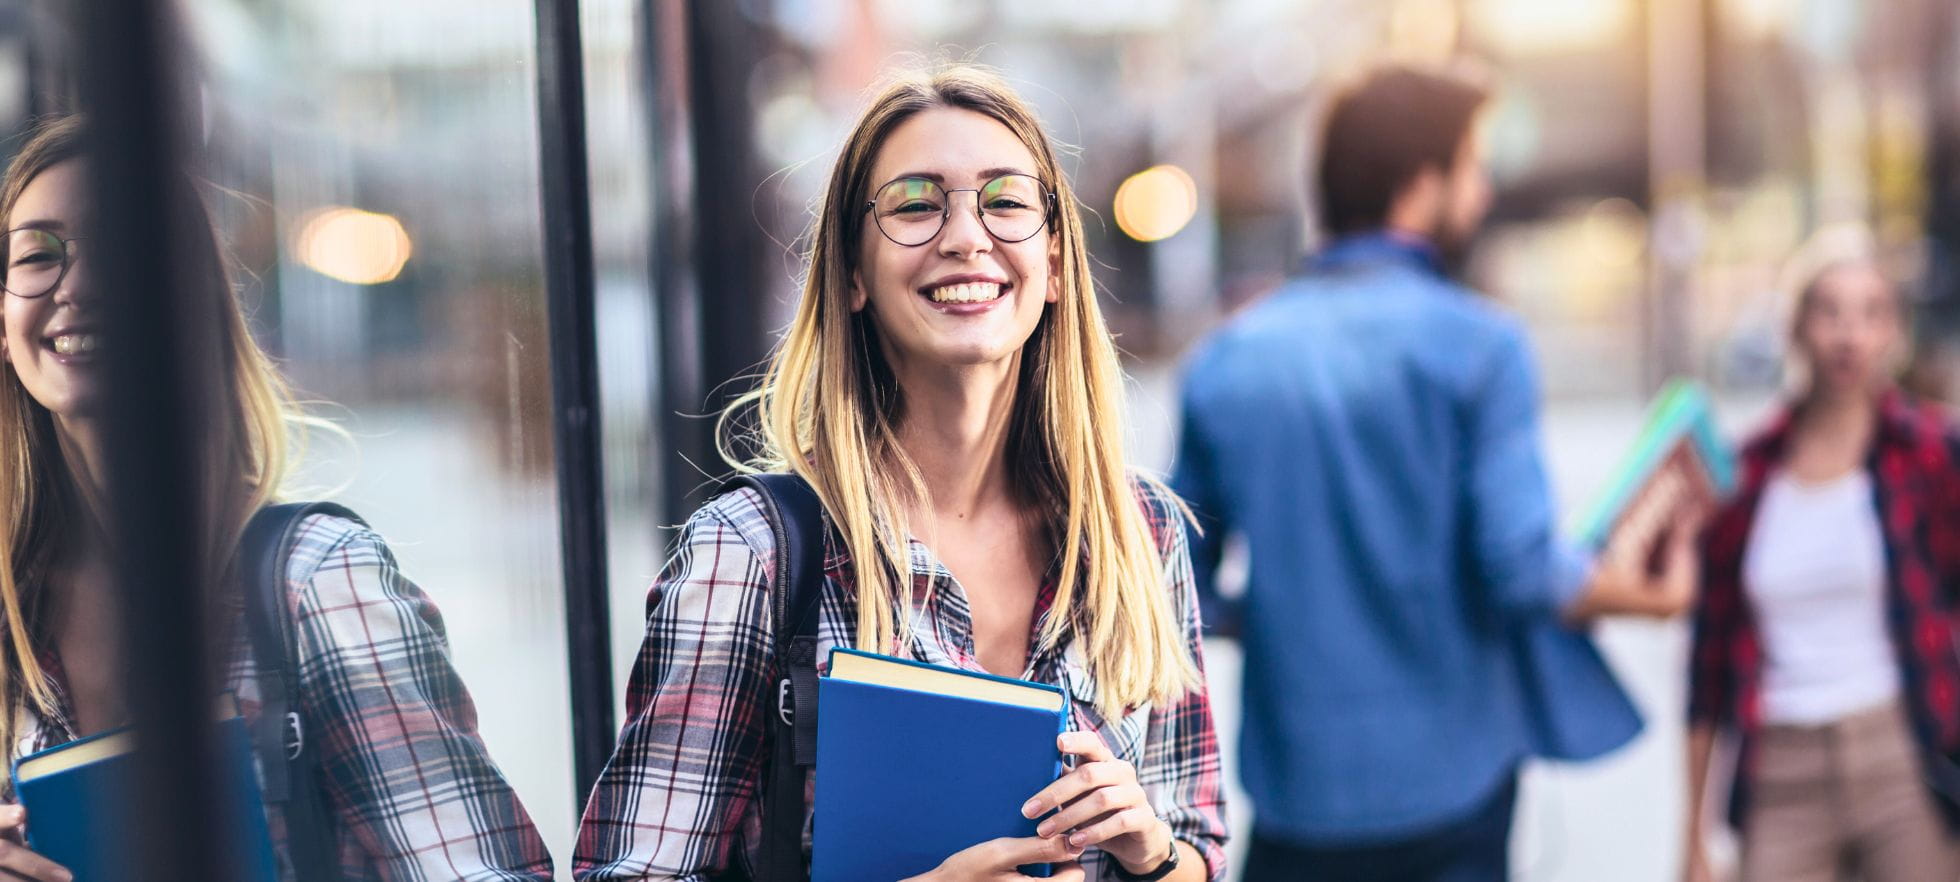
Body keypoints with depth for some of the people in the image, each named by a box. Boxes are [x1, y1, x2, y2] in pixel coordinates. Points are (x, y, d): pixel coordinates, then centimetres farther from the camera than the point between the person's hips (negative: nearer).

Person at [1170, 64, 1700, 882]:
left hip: (1293, 787, 3)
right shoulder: (1477, 341, -8)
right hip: (1449, 777, -3)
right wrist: (1625, 591, 4)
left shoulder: (1224, 358, 3)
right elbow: (1521, 567, -14)